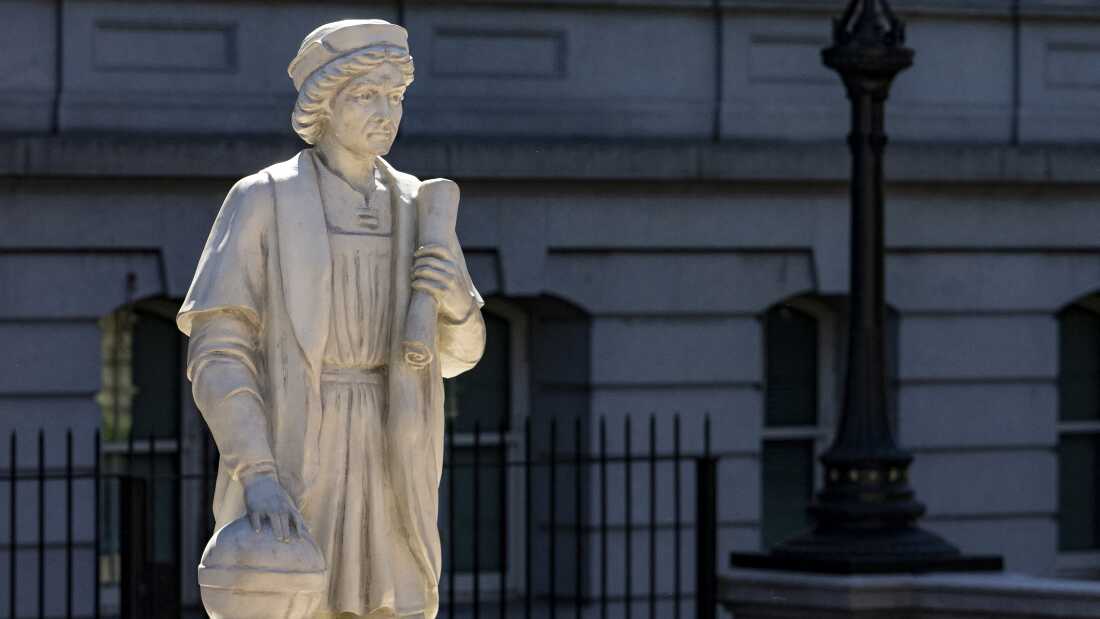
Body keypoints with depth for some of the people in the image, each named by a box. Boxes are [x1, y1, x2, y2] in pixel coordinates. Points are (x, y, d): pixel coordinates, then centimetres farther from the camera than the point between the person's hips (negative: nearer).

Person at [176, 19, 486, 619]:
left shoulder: (414, 207, 10)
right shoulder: (261, 202, -5)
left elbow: (455, 351, 16)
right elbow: (218, 355, -10)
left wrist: (457, 302, -10)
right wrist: (257, 476, -25)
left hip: (384, 472, 5)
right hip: (288, 471, -5)